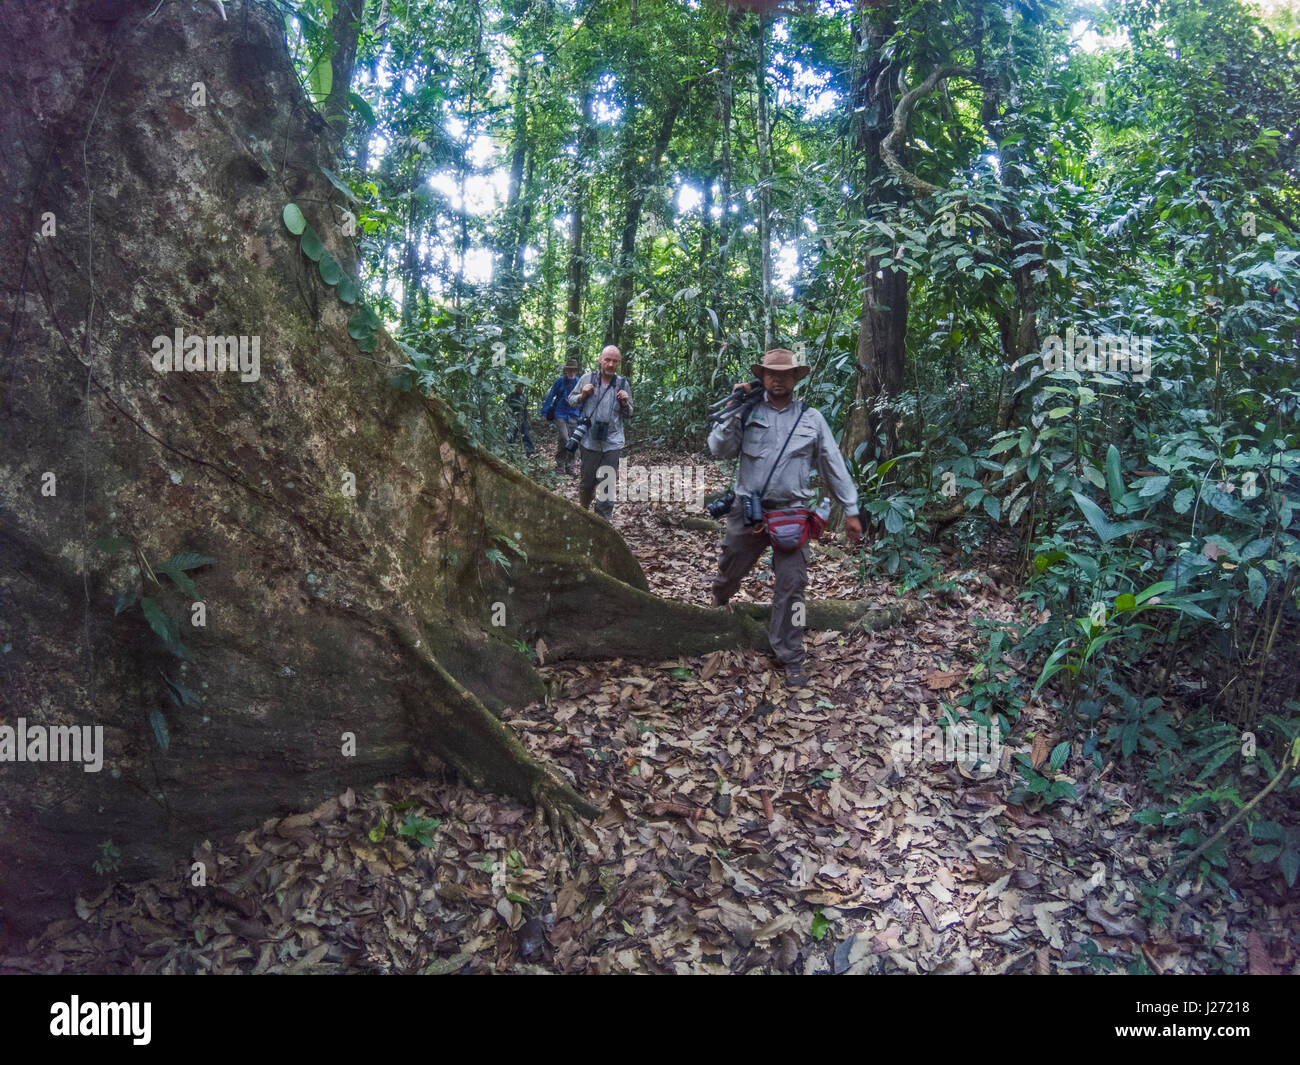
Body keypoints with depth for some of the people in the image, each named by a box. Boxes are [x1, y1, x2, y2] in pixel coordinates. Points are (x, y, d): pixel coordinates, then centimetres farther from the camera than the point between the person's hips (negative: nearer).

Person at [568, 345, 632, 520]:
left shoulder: (622, 384, 5)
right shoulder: (587, 379, 2)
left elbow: (629, 414, 14)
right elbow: (571, 399, 11)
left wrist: (624, 403, -7)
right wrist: (583, 395, -8)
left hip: (612, 442, 1)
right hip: (590, 440, 0)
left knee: (609, 483, 1)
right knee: (587, 480, 10)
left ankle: (603, 519, 10)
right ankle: (582, 507, 36)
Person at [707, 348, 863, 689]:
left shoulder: (811, 418, 8)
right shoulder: (747, 412, 5)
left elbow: (834, 466, 10)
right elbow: (719, 449, -4)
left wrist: (850, 510, 7)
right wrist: (732, 412, -14)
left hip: (792, 514, 0)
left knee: (791, 585, -2)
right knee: (730, 570, 14)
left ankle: (790, 657, 10)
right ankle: (719, 601, 50)